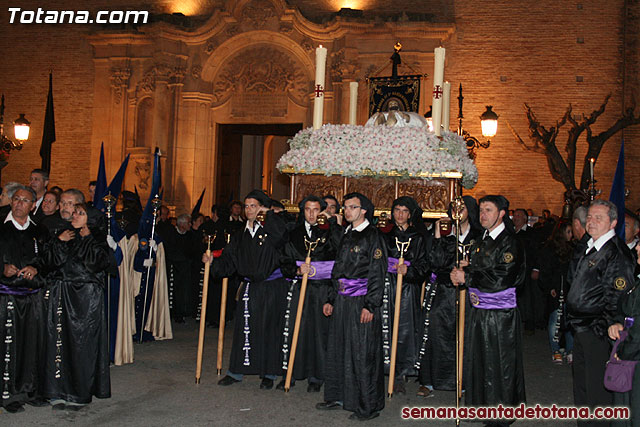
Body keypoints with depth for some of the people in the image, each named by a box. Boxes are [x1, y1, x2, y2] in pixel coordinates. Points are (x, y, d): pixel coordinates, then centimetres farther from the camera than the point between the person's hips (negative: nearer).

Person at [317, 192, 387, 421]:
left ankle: (368, 406, 7)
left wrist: (370, 306, -18)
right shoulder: (346, 236, 16)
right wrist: (331, 300, 18)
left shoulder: (373, 237, -8)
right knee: (337, 349, 13)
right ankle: (338, 396, 27)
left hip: (362, 303, -8)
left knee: (362, 354, -3)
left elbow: (378, 274, -12)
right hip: (342, 301, 8)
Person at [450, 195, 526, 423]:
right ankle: (481, 405, 27)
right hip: (479, 312, 8)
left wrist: (466, 277, -16)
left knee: (499, 364, 2)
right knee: (478, 360, 13)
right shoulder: (481, 241, 13)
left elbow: (501, 279, -22)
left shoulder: (509, 243, -13)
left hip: (500, 316, -8)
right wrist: (464, 270, -4)